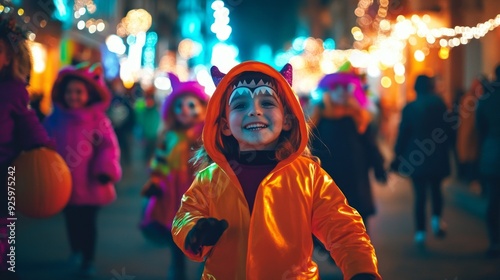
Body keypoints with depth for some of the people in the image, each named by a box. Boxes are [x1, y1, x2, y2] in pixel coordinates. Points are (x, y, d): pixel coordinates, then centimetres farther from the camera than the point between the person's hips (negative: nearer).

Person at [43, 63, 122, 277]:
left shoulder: (98, 120, -9)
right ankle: (75, 251, 44)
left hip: (90, 184, -3)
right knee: (71, 220, 20)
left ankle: (88, 260, 22)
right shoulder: (55, 120, -1)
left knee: (88, 222, 8)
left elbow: (109, 148, -12)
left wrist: (106, 171, -22)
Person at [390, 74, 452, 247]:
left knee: (420, 194, 4)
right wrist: (445, 151, 13)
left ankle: (420, 233, 0)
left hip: (416, 158, -1)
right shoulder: (440, 105, -2)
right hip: (438, 156, 1)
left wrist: (397, 156, 4)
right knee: (436, 189, 20)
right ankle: (437, 219, 0)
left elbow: (403, 134, -4)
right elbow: (448, 132, 2)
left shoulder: (409, 108, -6)